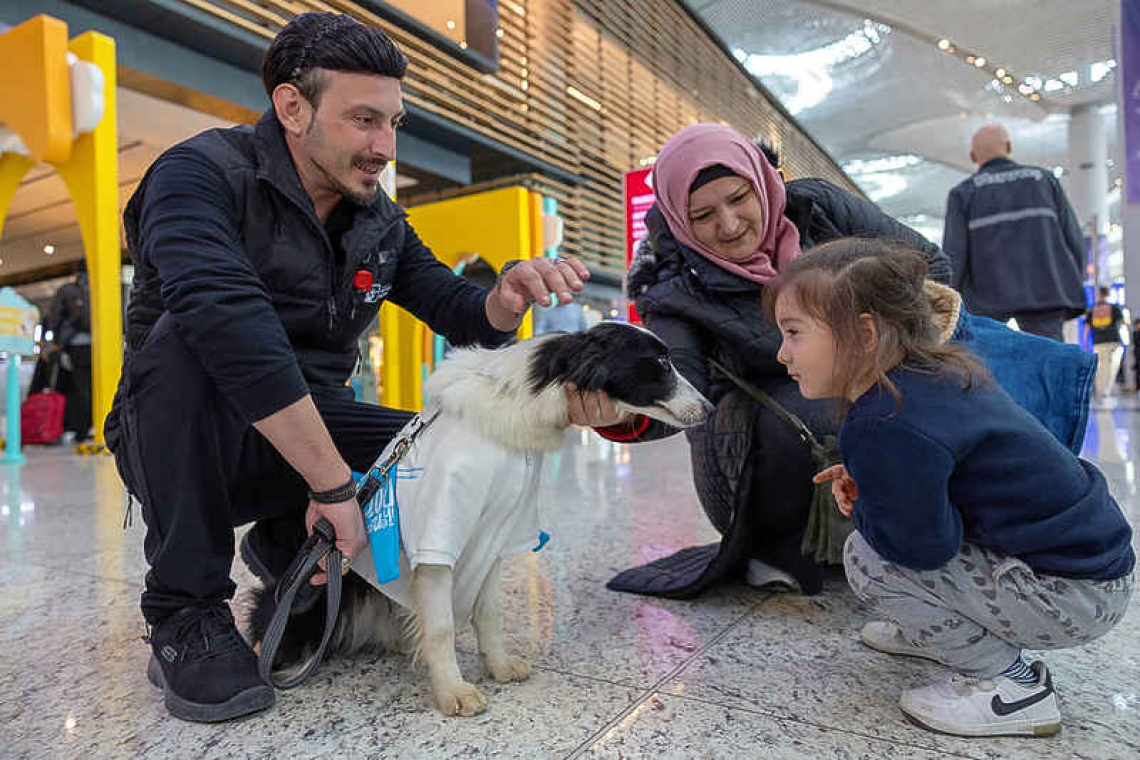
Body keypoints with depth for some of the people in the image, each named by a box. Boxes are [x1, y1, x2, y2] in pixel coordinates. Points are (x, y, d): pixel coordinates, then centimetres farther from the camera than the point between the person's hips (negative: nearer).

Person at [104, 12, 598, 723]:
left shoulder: (381, 223, 3)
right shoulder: (203, 174, -17)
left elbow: (464, 317, 1)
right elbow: (229, 321, -35)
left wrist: (509, 294, -23)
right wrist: (333, 483, -39)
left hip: (308, 435, 5)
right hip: (181, 441, -4)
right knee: (189, 337, -34)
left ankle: (285, 545, 9)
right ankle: (187, 612, -19)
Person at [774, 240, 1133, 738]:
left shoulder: (885, 427, -29)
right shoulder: (934, 371, 2)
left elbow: (922, 545, -26)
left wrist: (860, 507, -6)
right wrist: (865, 482, 1)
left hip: (1076, 595, -9)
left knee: (866, 558, -15)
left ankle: (1010, 681, -1)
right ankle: (932, 629, 22)